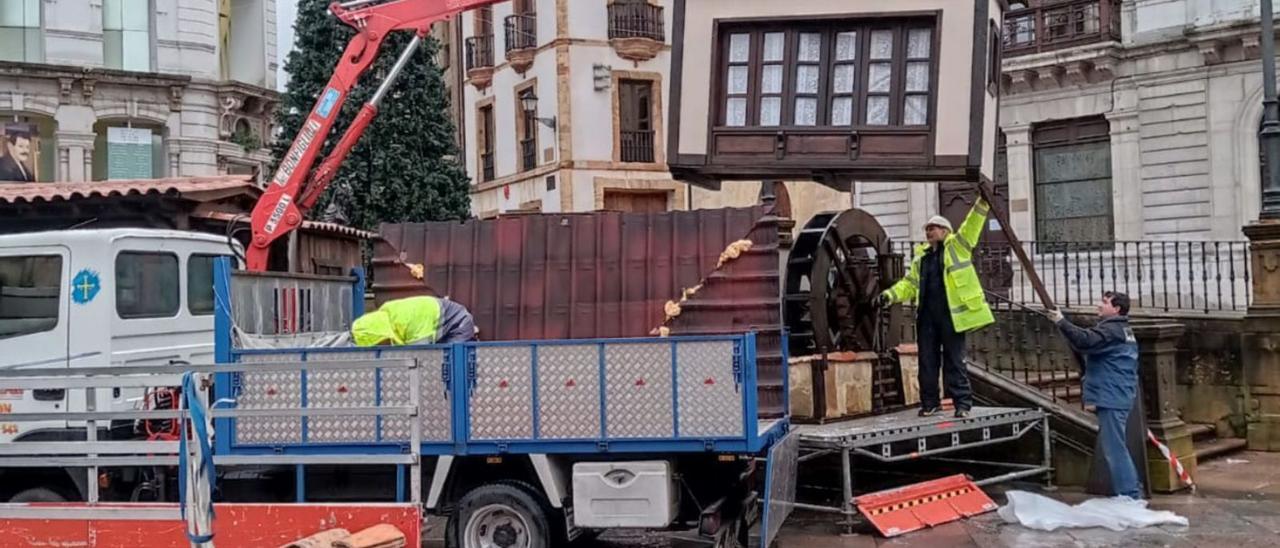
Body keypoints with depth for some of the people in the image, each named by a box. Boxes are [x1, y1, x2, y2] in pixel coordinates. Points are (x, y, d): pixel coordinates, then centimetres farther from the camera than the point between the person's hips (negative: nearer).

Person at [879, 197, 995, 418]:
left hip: (951, 314, -5)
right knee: (927, 360, 8)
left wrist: (982, 203, -18)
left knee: (954, 360, -1)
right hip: (927, 315, 5)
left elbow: (972, 226, -8)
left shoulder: (957, 246, 4)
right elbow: (910, 283, 18)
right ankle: (930, 402, 16)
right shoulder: (921, 255, 18)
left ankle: (962, 402, 6)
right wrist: (890, 294, 4)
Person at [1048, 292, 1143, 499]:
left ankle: (1129, 495, -7)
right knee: (1115, 447, 16)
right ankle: (1132, 491, 21)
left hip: (1111, 398, -11)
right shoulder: (1124, 331, 21)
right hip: (1117, 397, 11)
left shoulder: (1111, 330, -12)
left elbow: (1086, 340, -29)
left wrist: (1061, 322, -27)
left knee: (1114, 448, -9)